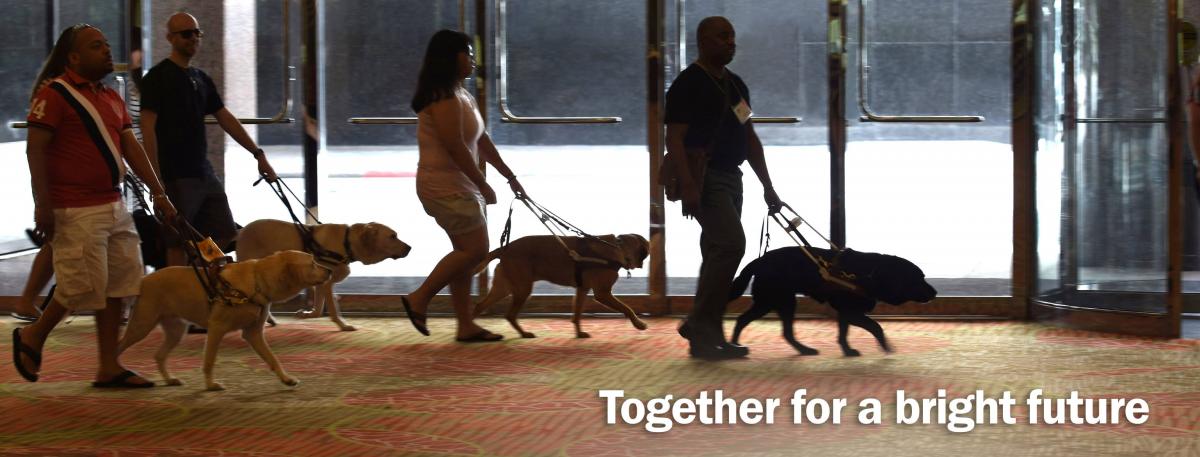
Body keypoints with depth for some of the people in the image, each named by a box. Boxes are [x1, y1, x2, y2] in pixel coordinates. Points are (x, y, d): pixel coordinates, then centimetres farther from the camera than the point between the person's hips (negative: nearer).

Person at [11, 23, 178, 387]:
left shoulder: (111, 99, 16)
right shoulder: (55, 95, -10)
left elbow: (131, 148, 17)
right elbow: (35, 149, -13)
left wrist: (158, 192, 11)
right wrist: (42, 205, -19)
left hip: (113, 205, 9)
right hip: (76, 210, -8)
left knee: (119, 284, 5)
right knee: (84, 285, -8)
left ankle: (109, 367, 11)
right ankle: (32, 337, 16)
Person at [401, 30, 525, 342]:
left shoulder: (462, 96, 15)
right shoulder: (444, 98, -17)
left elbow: (482, 142, 19)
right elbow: (456, 148, -22)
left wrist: (510, 176, 18)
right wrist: (483, 186, -18)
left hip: (460, 186, 10)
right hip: (446, 185, -10)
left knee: (466, 253, 9)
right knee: (475, 249, -11)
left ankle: (466, 325, 11)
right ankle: (419, 299, -3)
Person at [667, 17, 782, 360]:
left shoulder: (735, 85, 16)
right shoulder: (688, 84, -9)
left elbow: (750, 139, 21)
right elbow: (674, 138, -15)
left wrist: (767, 187, 17)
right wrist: (688, 186, -25)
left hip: (730, 177, 9)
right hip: (704, 177, -9)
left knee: (720, 253, 8)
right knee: (731, 243, -20)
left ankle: (707, 338, 12)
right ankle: (699, 325, -14)